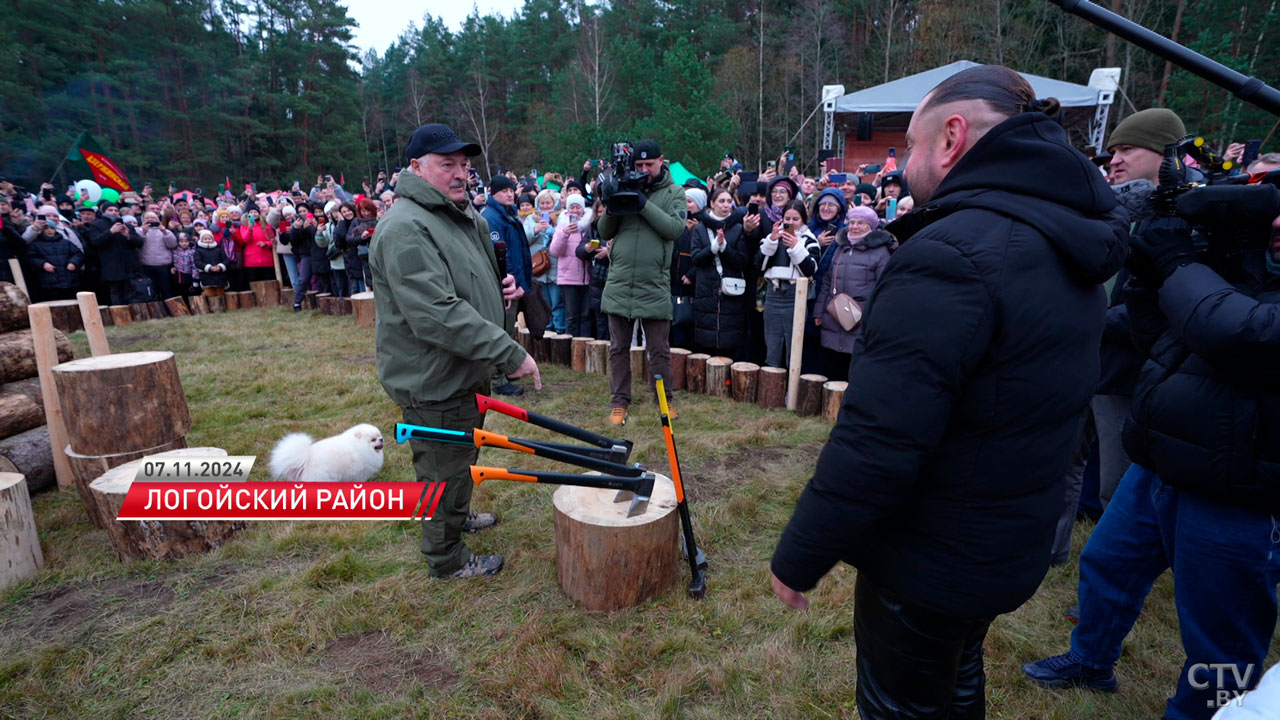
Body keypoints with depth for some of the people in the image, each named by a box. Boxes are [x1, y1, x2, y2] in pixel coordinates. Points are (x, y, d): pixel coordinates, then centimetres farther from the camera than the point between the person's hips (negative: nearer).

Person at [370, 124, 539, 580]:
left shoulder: (465, 217, 11)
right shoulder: (405, 229, -24)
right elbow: (437, 315, -33)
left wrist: (502, 288, 3)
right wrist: (510, 354, -32)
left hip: (465, 372, 10)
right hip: (433, 383, -10)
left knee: (464, 455, 28)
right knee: (445, 470, 7)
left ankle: (458, 516, 52)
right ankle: (447, 560, 28)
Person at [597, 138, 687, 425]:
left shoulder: (674, 193, 5)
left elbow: (675, 228, -13)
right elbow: (605, 233, 10)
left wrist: (644, 204, -18)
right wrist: (610, 210, -10)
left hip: (654, 286, -2)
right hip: (619, 283, 3)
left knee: (659, 350, 7)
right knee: (618, 348, 9)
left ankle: (664, 399, 22)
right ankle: (619, 402, 20)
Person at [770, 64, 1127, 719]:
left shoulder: (951, 255, -28)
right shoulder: (1068, 249, 3)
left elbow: (874, 443, -30)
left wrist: (798, 559, -19)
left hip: (929, 564, -8)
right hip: (1012, 546, 9)